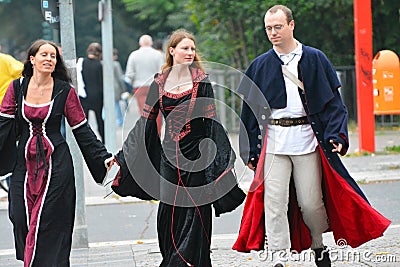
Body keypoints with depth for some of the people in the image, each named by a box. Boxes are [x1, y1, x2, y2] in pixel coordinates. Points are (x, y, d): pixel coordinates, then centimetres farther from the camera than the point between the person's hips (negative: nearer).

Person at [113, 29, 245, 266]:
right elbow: (146, 122, 8)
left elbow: (212, 121, -2)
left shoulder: (201, 81, -1)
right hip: (169, 155, 3)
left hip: (196, 153, -2)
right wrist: (121, 158, 6)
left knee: (194, 211, -2)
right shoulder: (159, 83, 5)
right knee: (169, 211, 4)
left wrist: (221, 160, -7)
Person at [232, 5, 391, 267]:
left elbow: (333, 101, 6)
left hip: (307, 138, -1)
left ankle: (318, 244, 28)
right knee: (275, 201, -7)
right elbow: (250, 111, 11)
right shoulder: (260, 66, 9)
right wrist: (251, 151, 6)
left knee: (311, 201, 2)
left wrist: (336, 135, -6)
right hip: (273, 141, 1)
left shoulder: (315, 59, 6)